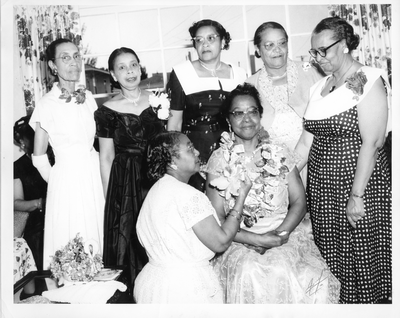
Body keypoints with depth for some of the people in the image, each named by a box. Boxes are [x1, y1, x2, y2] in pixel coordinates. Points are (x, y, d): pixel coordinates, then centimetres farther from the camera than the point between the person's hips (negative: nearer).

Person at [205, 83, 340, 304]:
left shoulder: (280, 153, 8)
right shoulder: (220, 160, 0)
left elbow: (299, 201, 6)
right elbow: (217, 219, -5)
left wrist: (279, 234, -11)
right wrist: (258, 239, -16)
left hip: (284, 236, 2)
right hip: (239, 241, -2)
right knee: (250, 274, -31)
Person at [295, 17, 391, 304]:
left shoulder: (368, 81, -8)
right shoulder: (320, 87, 11)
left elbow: (372, 143, -16)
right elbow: (307, 141, 10)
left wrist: (356, 195, -20)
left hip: (359, 183, -6)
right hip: (321, 188, 6)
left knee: (360, 255, 4)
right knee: (329, 256, 13)